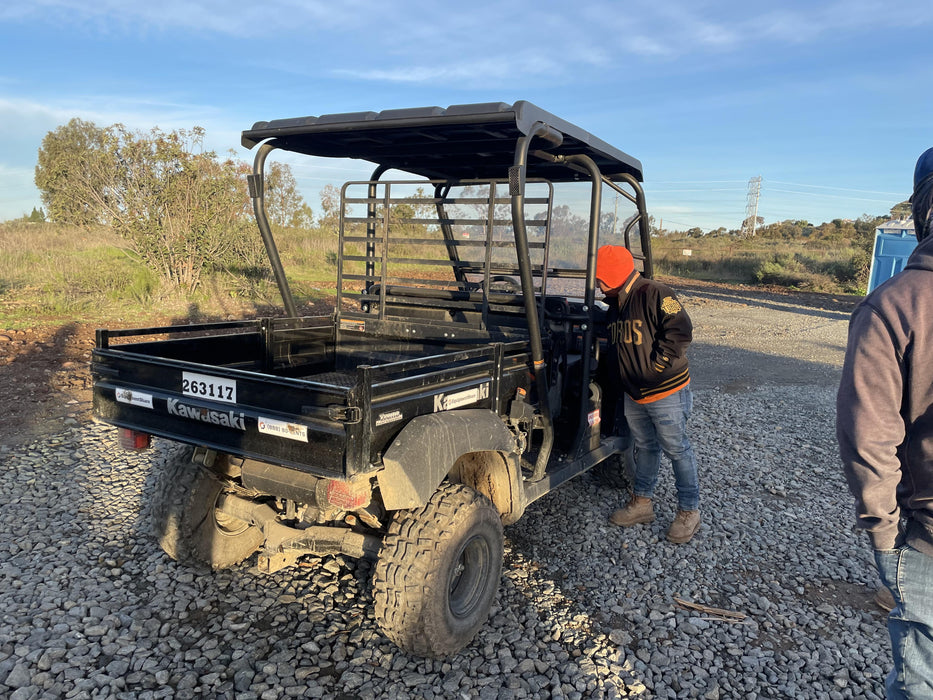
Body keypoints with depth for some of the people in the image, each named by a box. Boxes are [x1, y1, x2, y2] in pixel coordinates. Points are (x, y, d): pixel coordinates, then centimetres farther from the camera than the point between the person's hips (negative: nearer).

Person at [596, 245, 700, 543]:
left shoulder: (655, 295, -16)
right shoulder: (615, 306, 11)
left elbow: (680, 331, -23)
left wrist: (655, 367, -20)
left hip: (666, 393, -8)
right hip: (633, 395, 8)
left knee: (677, 450, 3)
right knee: (645, 447, 18)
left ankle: (689, 511, 16)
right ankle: (642, 503, 30)